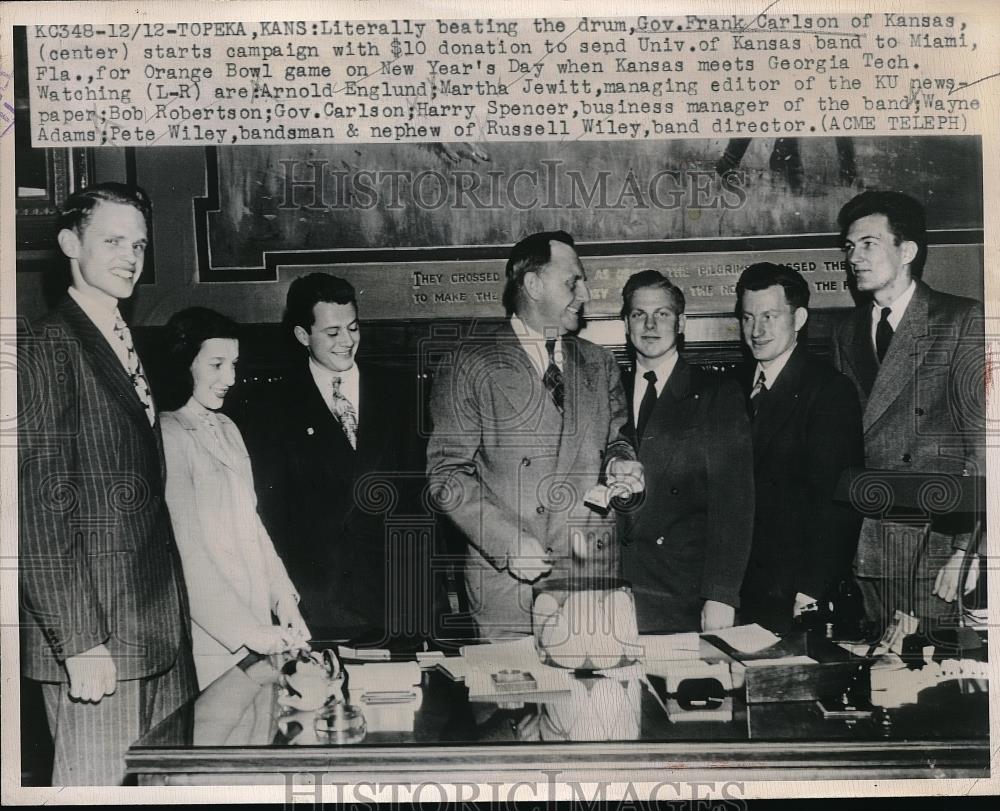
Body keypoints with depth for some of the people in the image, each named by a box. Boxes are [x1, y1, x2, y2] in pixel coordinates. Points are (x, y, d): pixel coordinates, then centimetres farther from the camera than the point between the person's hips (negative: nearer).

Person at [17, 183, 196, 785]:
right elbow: (40, 508, -15)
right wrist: (80, 642, -18)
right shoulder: (48, 350, -9)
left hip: (159, 628, 8)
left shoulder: (128, 348, 16)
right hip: (95, 633, -8)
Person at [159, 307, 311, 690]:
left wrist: (283, 596, 3)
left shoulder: (226, 429, 12)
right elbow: (183, 553, -18)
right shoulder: (168, 438, -13)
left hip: (256, 624, 7)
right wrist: (247, 630, -20)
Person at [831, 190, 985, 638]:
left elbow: (984, 436, -7)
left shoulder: (964, 320, -1)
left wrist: (966, 548, -13)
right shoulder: (847, 333, 16)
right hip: (861, 549, 4)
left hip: (936, 544, -4)